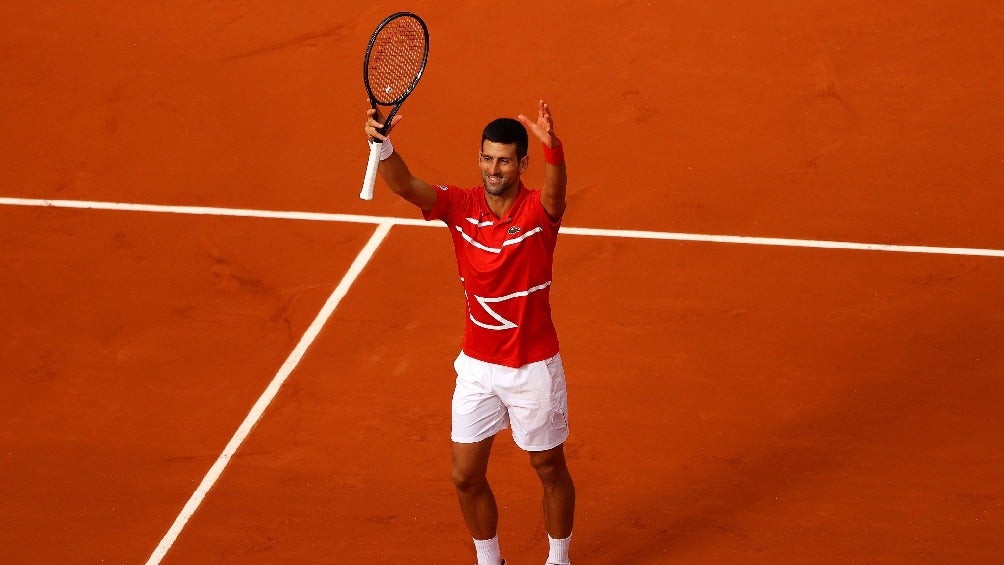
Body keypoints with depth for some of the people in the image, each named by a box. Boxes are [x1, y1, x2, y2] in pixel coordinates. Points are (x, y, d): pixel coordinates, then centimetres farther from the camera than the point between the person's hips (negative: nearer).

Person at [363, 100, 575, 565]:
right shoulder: (460, 206, -9)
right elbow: (407, 186, -26)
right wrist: (383, 145, -48)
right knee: (466, 476, 8)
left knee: (550, 470, 14)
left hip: (534, 368, -3)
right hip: (477, 367, 3)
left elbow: (556, 188, -41)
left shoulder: (538, 210, -17)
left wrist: (552, 146, -64)